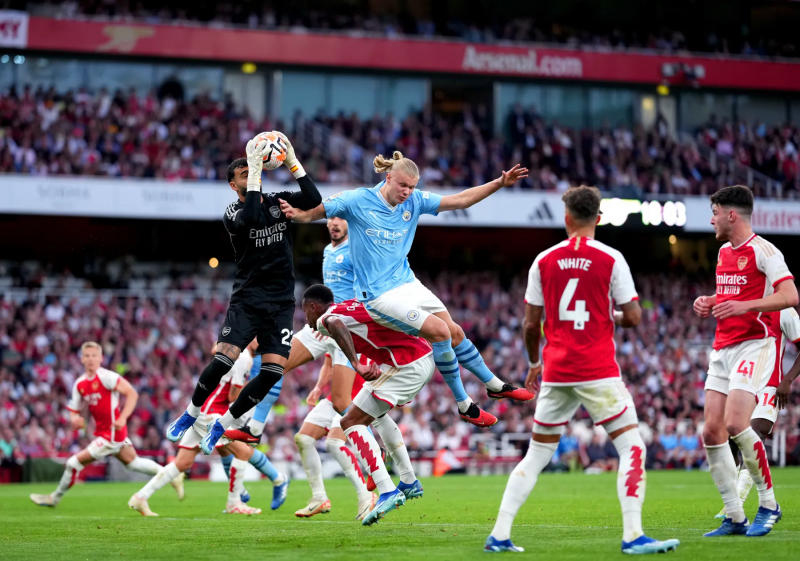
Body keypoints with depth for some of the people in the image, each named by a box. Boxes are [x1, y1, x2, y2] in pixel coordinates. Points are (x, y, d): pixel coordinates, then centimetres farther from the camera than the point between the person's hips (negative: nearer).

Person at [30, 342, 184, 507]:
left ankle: (55, 498, 13)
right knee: (133, 463, 23)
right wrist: (74, 419, -14)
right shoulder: (80, 384, 6)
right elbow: (73, 410, 11)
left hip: (112, 433, -9)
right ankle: (173, 476, 36)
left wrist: (123, 418, -27)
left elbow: (132, 394, -18)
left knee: (74, 462, -6)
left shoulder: (106, 377, -17)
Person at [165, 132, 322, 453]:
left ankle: (223, 424, 5)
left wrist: (292, 162, -15)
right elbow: (248, 220, -26)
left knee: (273, 372, -11)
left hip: (281, 304, 3)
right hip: (246, 301, -3)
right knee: (223, 360, -20)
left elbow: (314, 200, -9)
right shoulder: (233, 213, -2)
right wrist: (255, 170, -26)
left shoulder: (279, 202, 9)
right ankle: (191, 413, 4)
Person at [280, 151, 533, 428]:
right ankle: (464, 406, -6)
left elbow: (460, 200, 3)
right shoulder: (358, 201, -15)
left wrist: (499, 183, -4)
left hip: (407, 283, 7)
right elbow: (311, 213, -12)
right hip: (379, 293, -7)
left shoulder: (415, 201, 0)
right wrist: (296, 214, -35)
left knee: (454, 332, 11)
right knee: (438, 330, -17)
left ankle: (495, 385, 33)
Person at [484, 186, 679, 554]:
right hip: (598, 371, -4)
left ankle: (499, 535, 10)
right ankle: (632, 535, -11)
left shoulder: (544, 261, 5)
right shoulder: (610, 259, -4)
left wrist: (534, 364, 23)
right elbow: (633, 317, -5)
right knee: (632, 445, 1)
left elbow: (531, 324, 8)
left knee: (537, 453, 14)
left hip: (555, 371, 4)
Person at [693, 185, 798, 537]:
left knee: (736, 424, -21)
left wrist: (744, 306, -28)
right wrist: (709, 303, 10)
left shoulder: (762, 251, -10)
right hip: (723, 348, 9)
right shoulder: (724, 251, 16)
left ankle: (769, 505, -6)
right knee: (712, 432, -1)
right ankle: (734, 517, 5)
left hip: (755, 345, -9)